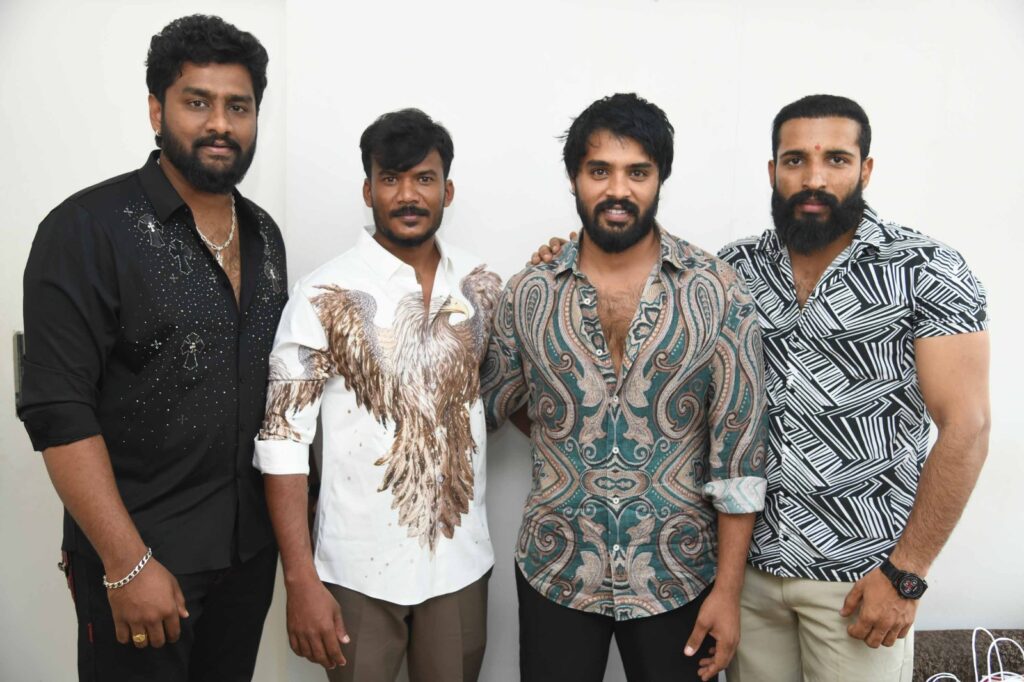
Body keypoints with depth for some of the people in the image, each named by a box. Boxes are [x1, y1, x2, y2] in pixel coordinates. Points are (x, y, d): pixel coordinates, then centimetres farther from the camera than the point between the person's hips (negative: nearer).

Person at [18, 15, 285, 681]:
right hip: (141, 551, -5)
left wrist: (283, 516, 7)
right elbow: (60, 414, -16)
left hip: (252, 543, 6)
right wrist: (128, 564, -18)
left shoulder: (264, 234, 6)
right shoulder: (87, 229, -13)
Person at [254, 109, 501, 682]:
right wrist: (302, 582, -14)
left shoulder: (483, 286, 1)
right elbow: (284, 438, -11)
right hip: (359, 567, -3)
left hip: (461, 558, 4)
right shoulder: (326, 296, -11)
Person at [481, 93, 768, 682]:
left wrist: (728, 588, -7)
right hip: (555, 574, 1)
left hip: (679, 576, -1)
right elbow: (483, 411, 9)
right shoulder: (528, 295, -3)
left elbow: (739, 449, -7)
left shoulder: (719, 293, -7)